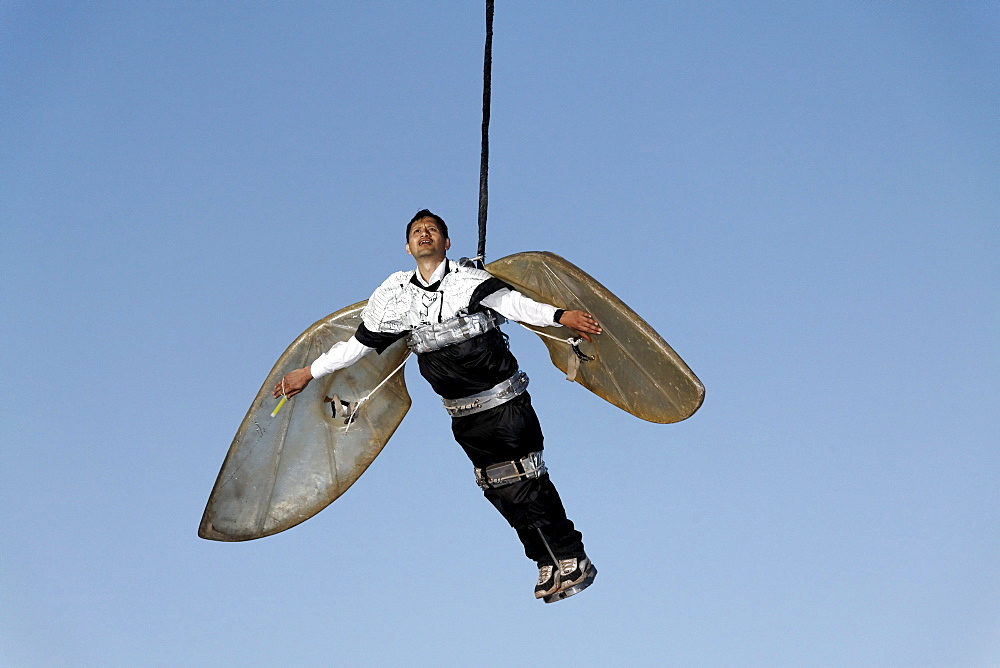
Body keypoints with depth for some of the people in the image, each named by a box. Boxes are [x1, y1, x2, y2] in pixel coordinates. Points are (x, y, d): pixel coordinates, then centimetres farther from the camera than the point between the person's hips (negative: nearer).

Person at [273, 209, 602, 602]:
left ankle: (572, 560, 4)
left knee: (525, 482, -8)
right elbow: (359, 344, 12)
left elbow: (513, 303, -26)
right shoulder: (395, 296, 3)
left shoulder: (469, 281, -10)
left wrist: (559, 316, -43)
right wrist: (309, 372, 15)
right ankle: (549, 566, 12)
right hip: (464, 416, 4)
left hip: (505, 403, -4)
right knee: (499, 490, 4)